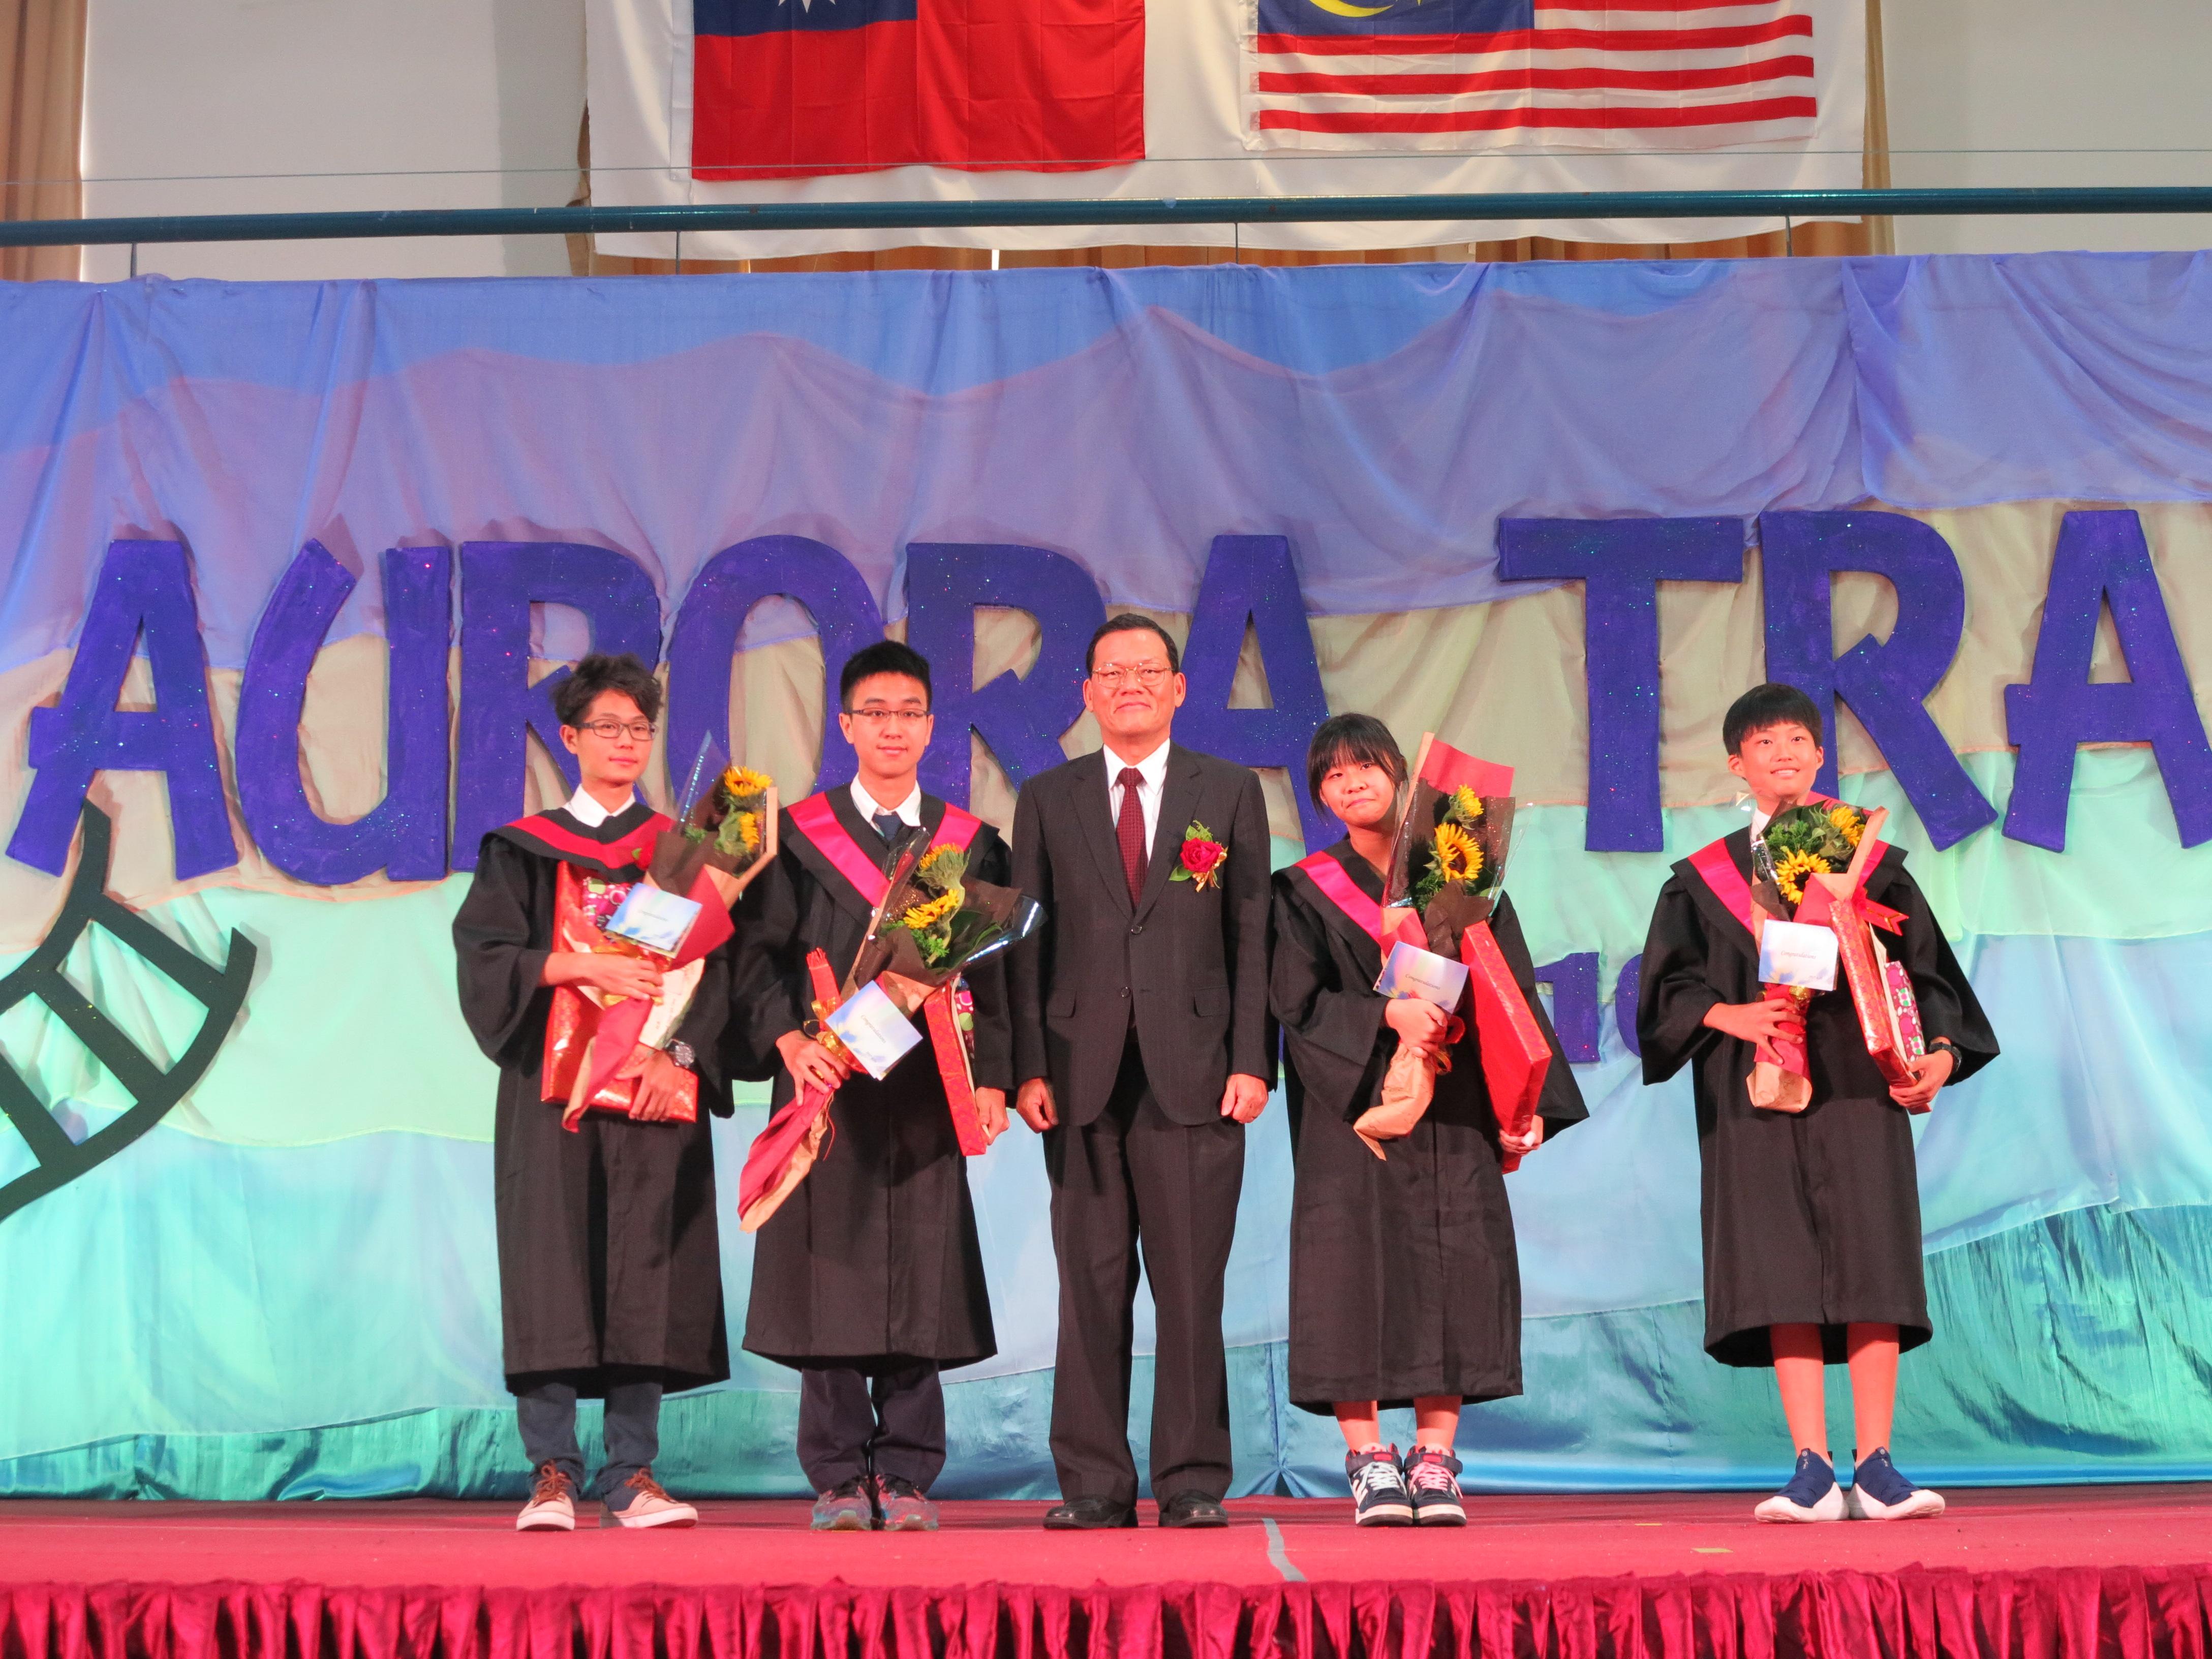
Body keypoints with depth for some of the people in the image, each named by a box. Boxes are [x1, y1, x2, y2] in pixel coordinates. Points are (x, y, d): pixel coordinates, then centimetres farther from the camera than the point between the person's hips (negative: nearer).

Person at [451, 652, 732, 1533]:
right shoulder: (524, 849, 9)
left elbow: (714, 966, 6)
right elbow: (486, 955, -3)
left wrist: (679, 1054, -10)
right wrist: (586, 966, -15)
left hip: (656, 1088, 1)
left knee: (645, 1275, -3)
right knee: (552, 1272, -7)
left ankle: (632, 1475, 1)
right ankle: (552, 1476, -3)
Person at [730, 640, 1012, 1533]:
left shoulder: (970, 843, 11)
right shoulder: (799, 837, 7)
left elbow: (993, 971, 8)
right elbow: (758, 954, 1)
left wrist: (992, 1076, -3)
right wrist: (786, 1038, -16)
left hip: (928, 1091, 1)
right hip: (828, 1084, -1)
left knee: (919, 1279, 0)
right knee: (828, 1274, -2)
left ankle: (907, 1478, 8)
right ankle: (839, 1480, 6)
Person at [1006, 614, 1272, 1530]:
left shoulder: (1231, 792, 10)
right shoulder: (1047, 799, 12)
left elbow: (1252, 934, 6)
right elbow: (1027, 942, 8)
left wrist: (1252, 1061, -3)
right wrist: (1029, 1067, -1)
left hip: (1193, 1073, -1)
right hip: (1083, 1075, 1)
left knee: (1191, 1287, 0)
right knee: (1091, 1286, 2)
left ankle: (1193, 1481, 7)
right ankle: (1094, 1482, 9)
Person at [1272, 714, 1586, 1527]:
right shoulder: (1305, 892, 7)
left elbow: (1512, 998, 7)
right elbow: (1299, 1002, -6)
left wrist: (1525, 1104, -3)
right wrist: (1386, 1016, -21)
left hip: (1451, 1119, 2)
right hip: (1351, 1115, -1)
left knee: (1450, 1276, -4)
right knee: (1358, 1272, -8)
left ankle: (1435, 1461, 0)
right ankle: (1368, 1462, -4)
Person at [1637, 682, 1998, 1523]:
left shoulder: (1872, 862, 12)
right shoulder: (1704, 879, 11)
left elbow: (1924, 967, 8)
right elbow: (1669, 984, 7)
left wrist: (1943, 1051, -8)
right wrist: (1726, 1015, -12)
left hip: (1858, 1086, 0)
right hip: (1757, 1094, 0)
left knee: (1870, 1266, -7)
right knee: (1781, 1274, -6)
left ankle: (1875, 1468, -4)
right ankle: (1812, 1472, -6)